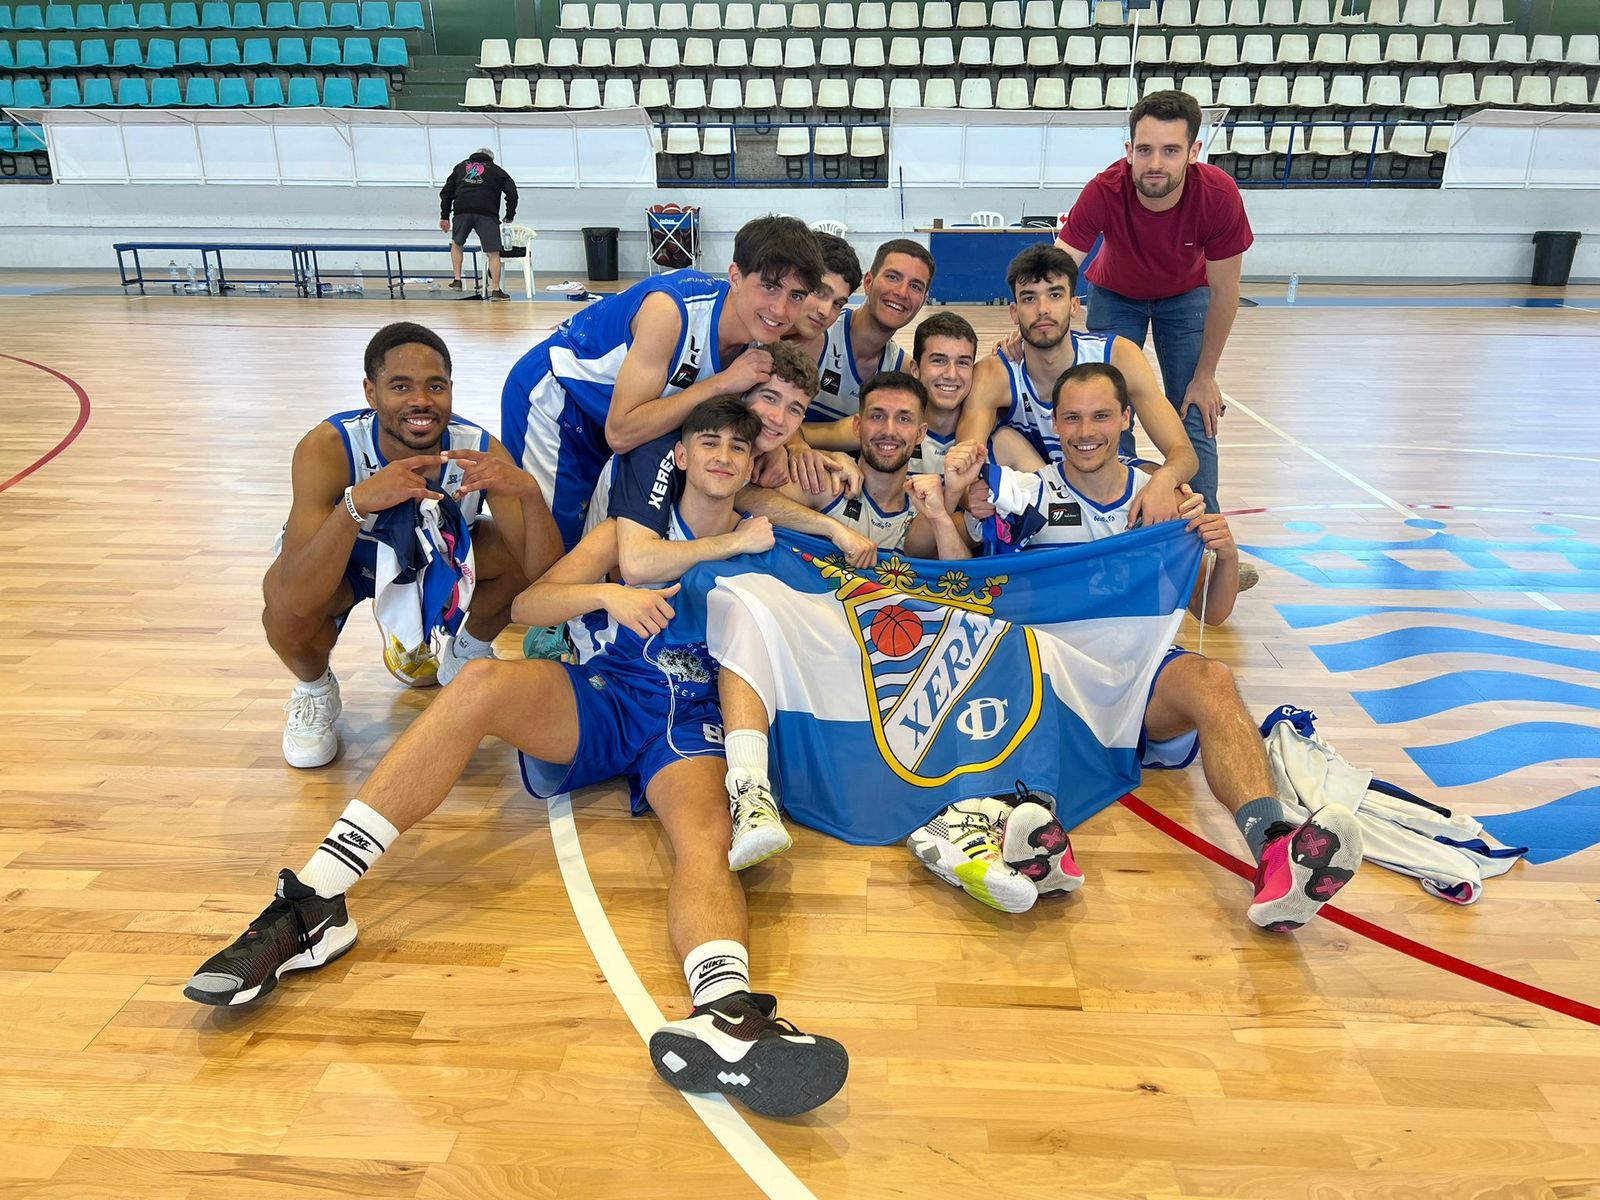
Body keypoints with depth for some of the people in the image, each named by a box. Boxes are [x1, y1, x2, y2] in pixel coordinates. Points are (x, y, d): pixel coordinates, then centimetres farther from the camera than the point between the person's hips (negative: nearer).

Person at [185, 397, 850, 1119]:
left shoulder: (761, 545, 23)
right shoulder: (629, 531, 20)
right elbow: (526, 606, 8)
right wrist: (606, 594, -11)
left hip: (693, 724, 0)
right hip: (599, 699, 1)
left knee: (705, 834, -35)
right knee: (483, 684, -31)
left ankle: (723, 1013, -66)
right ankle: (312, 905, -34)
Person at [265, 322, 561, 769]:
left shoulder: (478, 450, -29)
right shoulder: (328, 448, -34)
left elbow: (546, 576, -33)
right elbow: (297, 601, -43)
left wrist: (529, 491, -52)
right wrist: (357, 502, -59)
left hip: (439, 553, 2)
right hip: (343, 561, -2)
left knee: (522, 554, -23)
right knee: (282, 603, -33)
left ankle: (465, 657, 9)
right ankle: (314, 691, 4)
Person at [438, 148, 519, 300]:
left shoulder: (460, 166, 27)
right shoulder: (496, 170, 21)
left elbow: (446, 192, 22)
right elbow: (512, 192, 10)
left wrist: (444, 216, 23)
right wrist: (509, 217, 17)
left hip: (461, 212, 2)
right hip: (487, 214, -2)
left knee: (456, 244, 24)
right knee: (493, 253, 1)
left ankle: (457, 281, 18)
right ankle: (496, 290, -4)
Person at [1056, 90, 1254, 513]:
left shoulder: (1219, 195, -33)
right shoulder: (1105, 192, -36)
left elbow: (1224, 292, -20)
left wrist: (1205, 376, -13)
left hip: (1186, 296, 0)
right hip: (1115, 295, 0)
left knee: (1196, 417, -5)